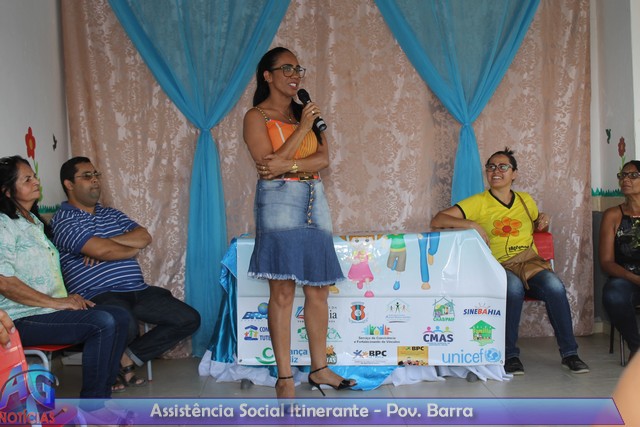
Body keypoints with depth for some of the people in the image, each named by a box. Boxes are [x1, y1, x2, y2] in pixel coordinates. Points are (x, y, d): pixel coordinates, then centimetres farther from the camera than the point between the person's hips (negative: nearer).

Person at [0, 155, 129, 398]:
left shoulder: (35, 222, 21)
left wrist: (68, 297, 6)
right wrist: (56, 302, -17)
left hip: (49, 310, 9)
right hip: (23, 319, -9)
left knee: (120, 317, -7)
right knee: (102, 322, -24)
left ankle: (103, 392, -3)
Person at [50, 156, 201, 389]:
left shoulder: (111, 213, 22)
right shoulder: (64, 220, -2)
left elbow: (144, 237, 6)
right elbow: (103, 251, -16)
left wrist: (108, 243, -9)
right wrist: (133, 248, 3)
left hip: (138, 291, 8)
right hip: (99, 295, -8)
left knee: (189, 319, -4)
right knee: (126, 326, -39)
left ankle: (129, 356, -1)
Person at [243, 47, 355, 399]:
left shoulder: (305, 112, 17)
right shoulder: (256, 117, 1)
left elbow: (323, 159, 4)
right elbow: (268, 165, -12)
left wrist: (287, 165, -14)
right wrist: (302, 127, -10)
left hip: (314, 201, 6)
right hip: (279, 201, -6)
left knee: (318, 289, 6)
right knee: (282, 292, -7)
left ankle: (319, 369, 16)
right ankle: (284, 378, -1)